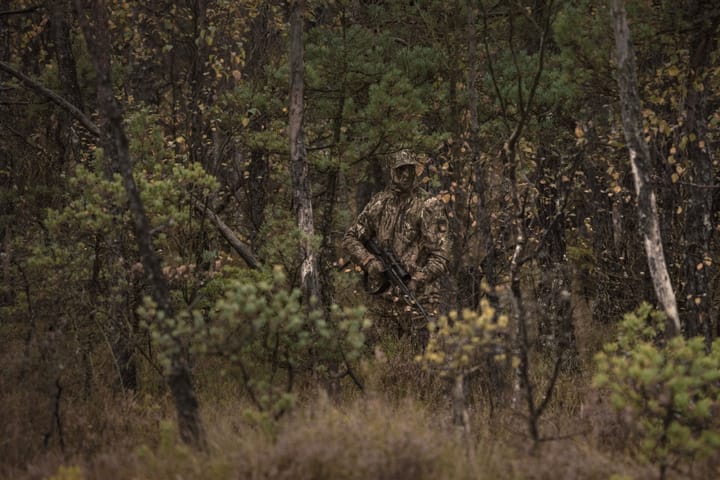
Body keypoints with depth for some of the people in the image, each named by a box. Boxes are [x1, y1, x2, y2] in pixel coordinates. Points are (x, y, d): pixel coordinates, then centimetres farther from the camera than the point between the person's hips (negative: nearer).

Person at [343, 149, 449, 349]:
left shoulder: (430, 207, -3)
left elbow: (440, 256, -7)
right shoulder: (379, 203, 11)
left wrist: (419, 278, -25)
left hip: (419, 296, -5)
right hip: (385, 294, 5)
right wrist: (369, 261, -5)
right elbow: (351, 238, 15)